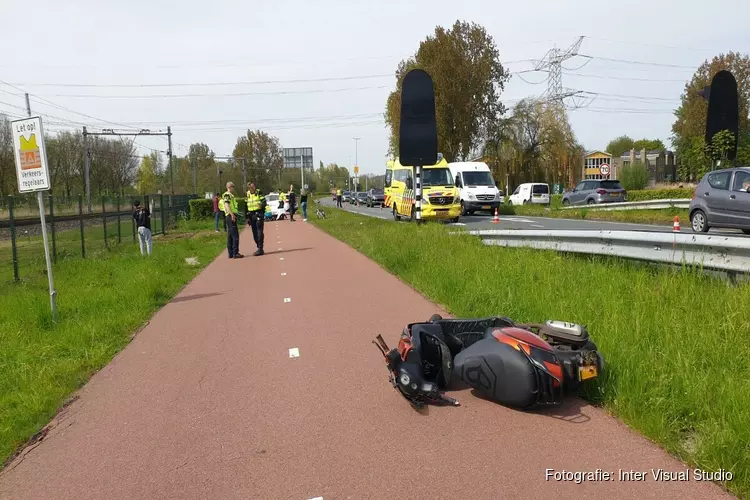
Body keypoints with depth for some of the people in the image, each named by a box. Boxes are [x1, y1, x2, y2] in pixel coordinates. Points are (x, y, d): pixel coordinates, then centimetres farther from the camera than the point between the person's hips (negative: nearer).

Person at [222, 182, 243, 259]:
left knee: (230, 236, 11)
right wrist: (232, 214, -32)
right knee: (235, 235, -12)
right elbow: (226, 205, -22)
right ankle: (235, 253, -13)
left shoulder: (230, 195, 22)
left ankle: (231, 253, 15)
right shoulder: (227, 195, -10)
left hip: (231, 216, 11)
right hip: (231, 217, -11)